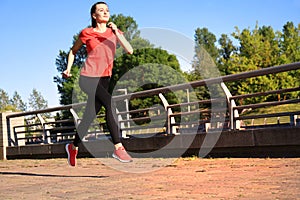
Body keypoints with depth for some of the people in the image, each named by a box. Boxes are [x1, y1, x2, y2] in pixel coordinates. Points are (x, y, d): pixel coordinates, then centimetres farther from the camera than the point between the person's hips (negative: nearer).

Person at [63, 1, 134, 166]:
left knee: (89, 117, 10)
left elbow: (130, 50, -8)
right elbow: (73, 51, 16)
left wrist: (116, 32, -16)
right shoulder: (87, 33, 0)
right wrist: (68, 69, 4)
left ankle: (73, 147, 36)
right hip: (88, 78, -4)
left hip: (104, 80, 4)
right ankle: (118, 148, -26)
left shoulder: (114, 31, 7)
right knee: (110, 103, -27)